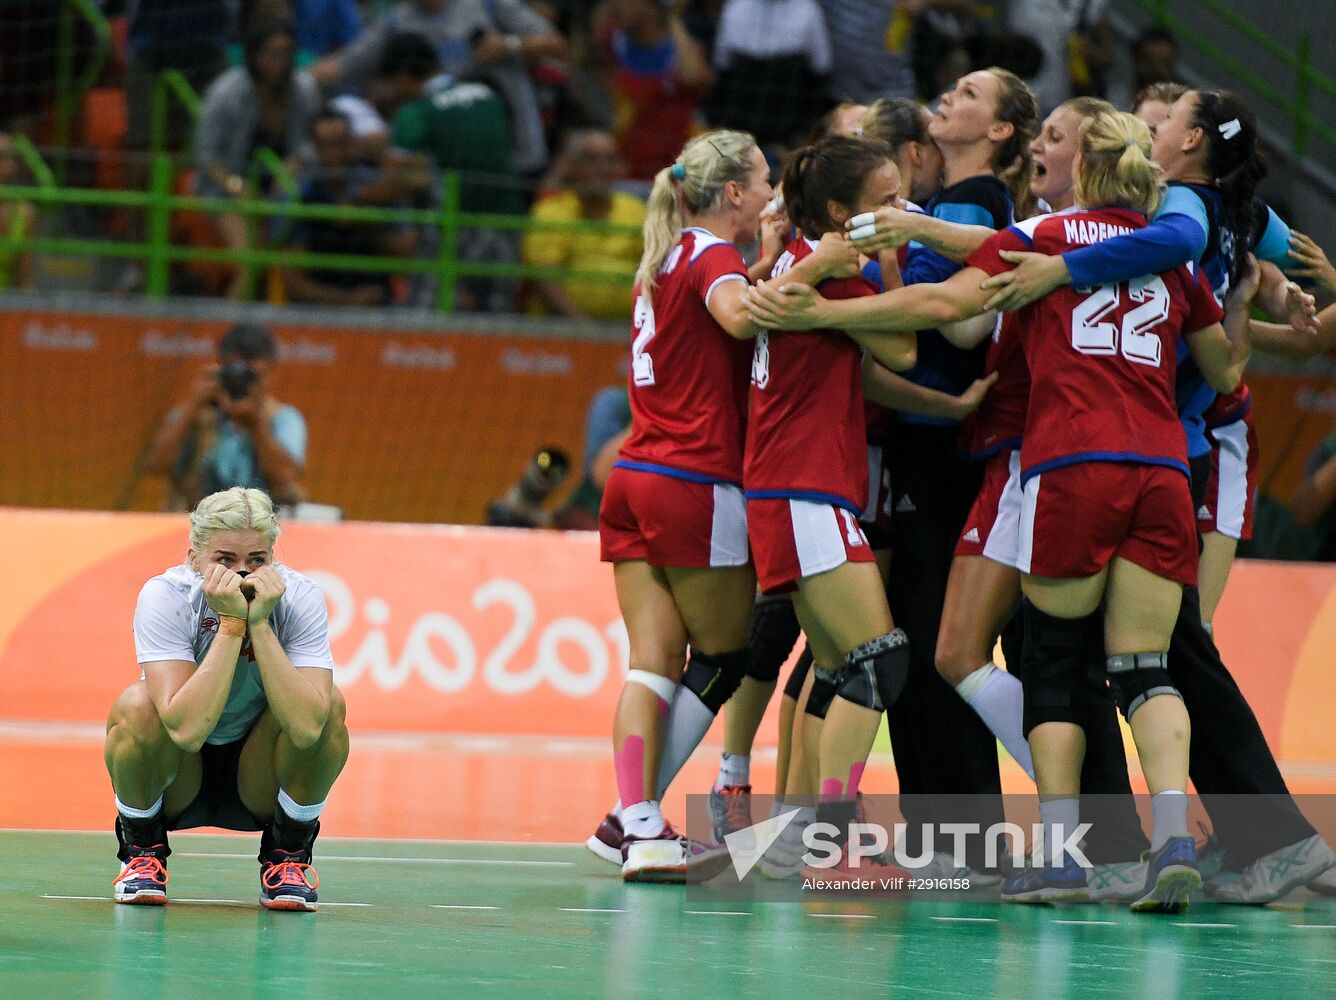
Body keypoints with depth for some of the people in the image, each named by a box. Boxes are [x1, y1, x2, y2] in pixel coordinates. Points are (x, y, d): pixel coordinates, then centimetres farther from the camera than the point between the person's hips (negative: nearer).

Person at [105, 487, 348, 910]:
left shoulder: (300, 598, -19)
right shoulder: (163, 597, -23)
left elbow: (306, 728, -34)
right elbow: (187, 728, -36)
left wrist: (259, 624, -35)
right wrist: (230, 625, -37)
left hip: (260, 784, 1)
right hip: (176, 776, -1)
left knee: (330, 704, -27)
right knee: (136, 706, -32)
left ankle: (287, 854, -4)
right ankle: (142, 850, -3)